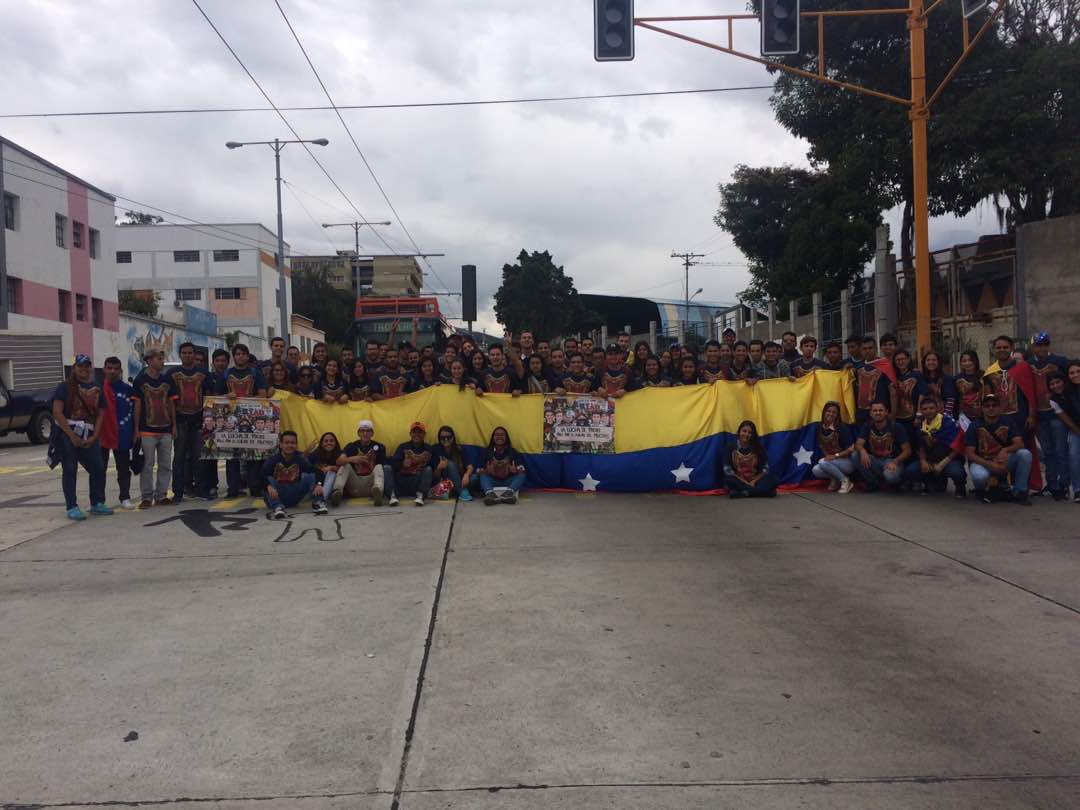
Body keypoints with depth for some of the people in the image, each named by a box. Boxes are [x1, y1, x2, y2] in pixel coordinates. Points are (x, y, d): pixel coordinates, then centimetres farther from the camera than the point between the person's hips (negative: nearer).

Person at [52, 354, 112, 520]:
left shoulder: (97, 389, 13)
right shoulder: (65, 387, -1)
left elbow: (100, 414, 11)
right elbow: (57, 412, -8)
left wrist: (94, 437, -1)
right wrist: (72, 436, -14)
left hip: (89, 437, 4)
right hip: (67, 435, -4)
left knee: (98, 469, 3)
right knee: (70, 471, -1)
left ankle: (97, 504, 16)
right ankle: (72, 507, 4)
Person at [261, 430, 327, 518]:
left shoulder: (300, 458, -4)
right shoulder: (273, 459, -10)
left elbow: (315, 471, -16)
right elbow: (262, 475, -25)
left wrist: (318, 484, -37)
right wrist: (269, 486, -46)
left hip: (294, 498, 2)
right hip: (276, 496, -2)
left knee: (310, 476, -14)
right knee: (269, 479, -29)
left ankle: (317, 502, -23)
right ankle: (277, 507, -43)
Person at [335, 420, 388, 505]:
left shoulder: (379, 447, 8)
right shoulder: (351, 446, 10)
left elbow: (384, 469, 1)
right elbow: (339, 461, -10)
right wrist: (351, 459, -30)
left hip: (371, 483, -1)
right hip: (354, 484, 1)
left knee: (379, 467, -23)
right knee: (345, 465, -15)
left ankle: (377, 491, -55)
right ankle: (337, 491, -41)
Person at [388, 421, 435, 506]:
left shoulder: (429, 449, 11)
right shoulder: (402, 447, 11)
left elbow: (434, 467, 2)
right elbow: (393, 462, -7)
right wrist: (402, 464, -27)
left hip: (419, 482, -1)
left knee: (428, 469, -24)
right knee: (388, 468, -18)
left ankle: (420, 496, -39)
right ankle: (393, 495, -36)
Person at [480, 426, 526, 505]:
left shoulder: (513, 452, 11)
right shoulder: (488, 452, 10)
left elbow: (521, 469, 0)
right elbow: (479, 470, 2)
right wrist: (487, 470, -20)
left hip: (508, 482, 0)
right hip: (493, 482, 0)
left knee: (522, 474, -22)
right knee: (482, 475, -23)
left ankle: (509, 492, -49)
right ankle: (490, 493, -53)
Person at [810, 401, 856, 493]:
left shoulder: (842, 428, -16)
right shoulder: (820, 427, 1)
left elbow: (851, 448, -18)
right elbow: (820, 446, 12)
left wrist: (836, 456, -25)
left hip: (847, 462, -5)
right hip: (829, 461, 6)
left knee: (823, 462, -31)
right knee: (815, 470, -21)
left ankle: (845, 480, -12)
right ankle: (835, 479, 6)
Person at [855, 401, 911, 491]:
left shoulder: (896, 427, -7)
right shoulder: (867, 426, 2)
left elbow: (907, 450, -8)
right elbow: (858, 444, -8)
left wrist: (895, 462, -26)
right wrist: (862, 451, -33)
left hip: (892, 461, -3)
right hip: (874, 461, 3)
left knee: (890, 477, -38)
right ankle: (873, 484, -4)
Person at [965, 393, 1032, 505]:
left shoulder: (1008, 422, 0)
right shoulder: (975, 426, -6)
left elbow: (1019, 444, -12)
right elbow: (970, 454, -10)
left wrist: (1005, 450, -34)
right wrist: (990, 465, -24)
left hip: (1003, 461, 3)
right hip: (982, 462, -3)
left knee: (1025, 454, -24)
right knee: (979, 476, -38)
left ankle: (1019, 493, -10)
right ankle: (980, 491, 1)